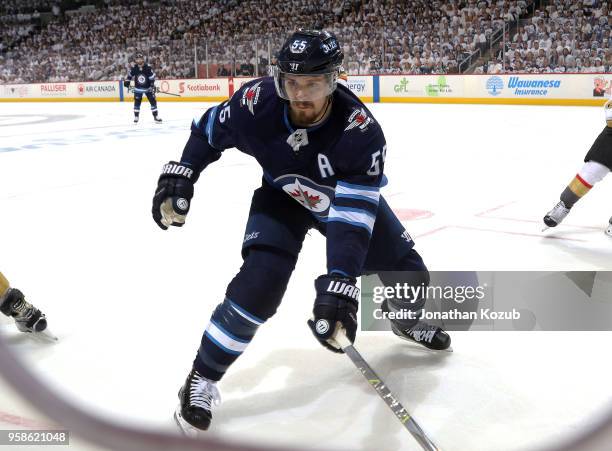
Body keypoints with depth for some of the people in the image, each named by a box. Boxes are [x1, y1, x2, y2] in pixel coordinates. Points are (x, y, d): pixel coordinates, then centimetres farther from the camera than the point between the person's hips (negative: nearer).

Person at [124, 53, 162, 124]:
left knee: (153, 101, -4)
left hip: (148, 88, -1)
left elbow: (152, 76, -11)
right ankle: (136, 117, 12)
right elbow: (130, 75, 7)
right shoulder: (134, 68, -9)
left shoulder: (148, 67, -16)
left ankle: (156, 116, 3)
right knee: (137, 102, -1)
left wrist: (152, 85, -15)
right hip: (138, 88, 1)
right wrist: (127, 81, -3)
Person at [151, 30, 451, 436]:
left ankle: (405, 319, 43)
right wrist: (179, 176, -18)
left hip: (348, 194, 1)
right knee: (260, 280, -23)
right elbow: (209, 130, -8)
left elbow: (352, 216, -42)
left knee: (408, 272, 3)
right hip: (282, 196, -1)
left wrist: (338, 286, -51)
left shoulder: (361, 131, -37)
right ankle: (202, 379, -6)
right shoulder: (258, 101, -31)